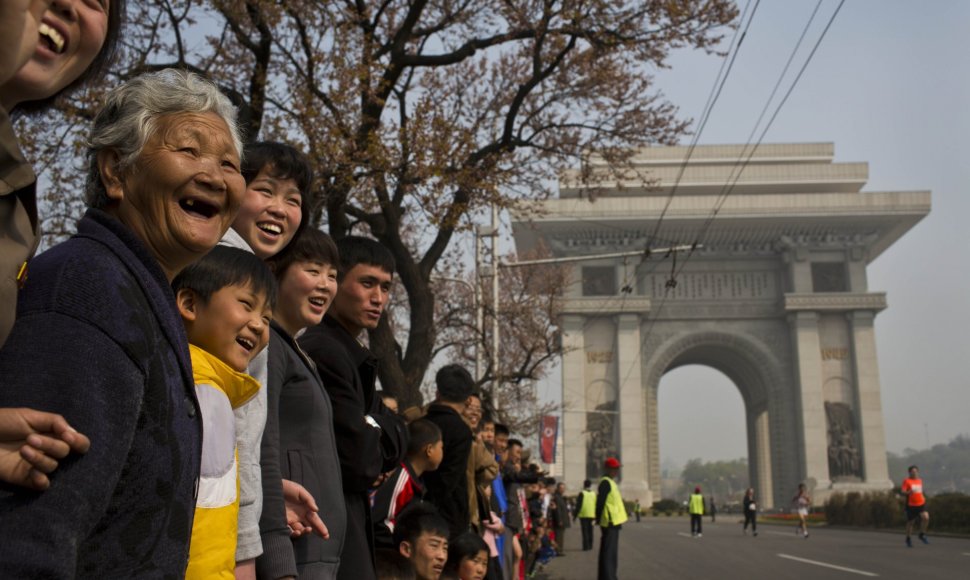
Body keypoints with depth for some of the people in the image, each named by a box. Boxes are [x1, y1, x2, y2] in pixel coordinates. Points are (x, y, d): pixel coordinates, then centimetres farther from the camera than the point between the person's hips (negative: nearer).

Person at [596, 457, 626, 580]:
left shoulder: (610, 482, 18)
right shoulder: (606, 482, -14)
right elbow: (600, 503, -21)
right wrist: (599, 520, -22)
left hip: (613, 523, 10)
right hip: (610, 523, -10)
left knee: (611, 553, 15)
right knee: (609, 553, -9)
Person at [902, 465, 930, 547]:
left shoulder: (920, 480, 12)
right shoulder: (906, 481, -6)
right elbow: (903, 492, -16)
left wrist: (923, 498, 16)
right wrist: (909, 492, -36)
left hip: (921, 504, 4)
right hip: (911, 505, -4)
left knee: (926, 517, -18)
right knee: (910, 522, 3)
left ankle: (922, 535, 2)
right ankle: (908, 539, 22)